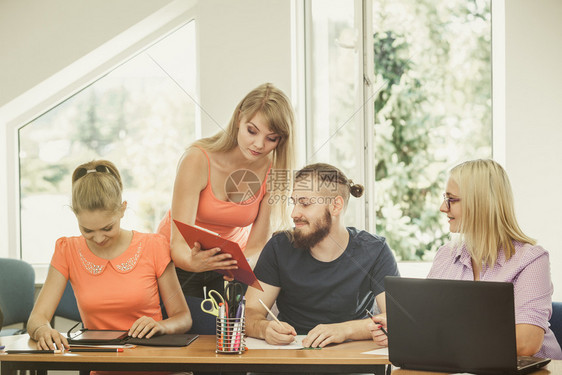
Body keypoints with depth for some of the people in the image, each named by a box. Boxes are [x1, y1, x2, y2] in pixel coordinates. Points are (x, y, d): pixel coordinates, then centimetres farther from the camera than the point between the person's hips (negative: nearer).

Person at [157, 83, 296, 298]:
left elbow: (257, 245, -14)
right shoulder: (198, 160, -26)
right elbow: (179, 242, -29)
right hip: (183, 260, -2)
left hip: (232, 259, 2)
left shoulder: (272, 172, -17)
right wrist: (193, 262, -51)